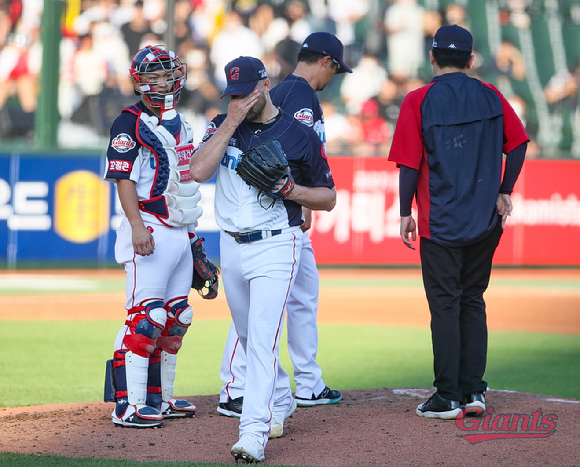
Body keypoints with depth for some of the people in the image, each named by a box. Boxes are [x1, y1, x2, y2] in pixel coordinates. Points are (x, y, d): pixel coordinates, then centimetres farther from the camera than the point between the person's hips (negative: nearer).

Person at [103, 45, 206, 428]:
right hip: (150, 232, -8)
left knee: (176, 320, 10)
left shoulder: (180, 123, 17)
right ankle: (128, 405, -13)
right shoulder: (131, 123, -6)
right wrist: (137, 226, -23)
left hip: (181, 233, 8)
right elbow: (124, 178, -13)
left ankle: (160, 397, 18)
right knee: (145, 317, -13)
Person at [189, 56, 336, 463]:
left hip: (275, 247, -5)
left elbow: (328, 198, 2)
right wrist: (231, 122, -15)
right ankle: (281, 403, 41)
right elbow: (198, 171, -13)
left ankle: (254, 432, -23)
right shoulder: (224, 126, 5)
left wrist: (288, 189, -17)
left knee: (262, 339, -16)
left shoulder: (299, 135, -4)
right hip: (231, 246, 5)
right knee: (249, 338, 19)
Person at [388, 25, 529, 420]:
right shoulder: (491, 97, 6)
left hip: (441, 222, -4)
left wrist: (406, 213, 0)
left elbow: (409, 164, -8)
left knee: (445, 305, 0)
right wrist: (504, 193, 8)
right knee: (473, 302, 13)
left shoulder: (419, 101, -5)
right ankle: (473, 391, 12)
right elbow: (518, 143, 1)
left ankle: (447, 397, 0)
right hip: (485, 223, 4)